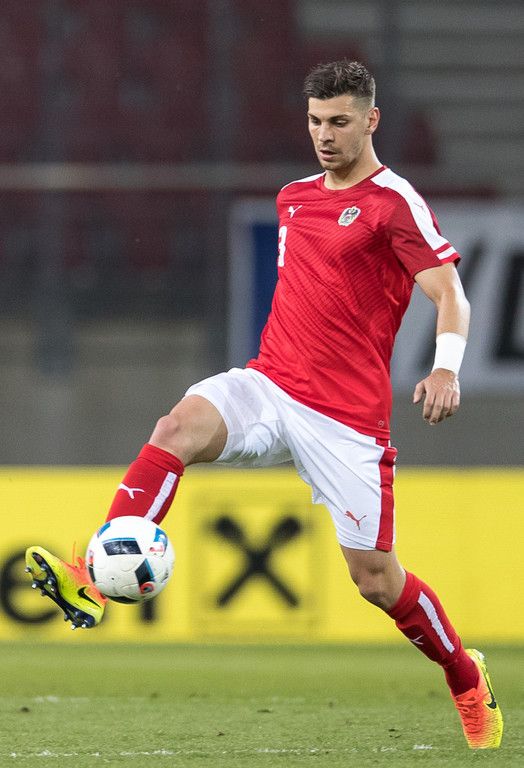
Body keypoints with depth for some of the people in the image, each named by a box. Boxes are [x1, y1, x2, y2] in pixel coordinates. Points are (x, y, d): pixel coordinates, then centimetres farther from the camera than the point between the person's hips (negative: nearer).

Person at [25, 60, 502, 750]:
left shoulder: (395, 202, -5)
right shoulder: (294, 197, 16)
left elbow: (449, 292, -14)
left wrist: (445, 366, -31)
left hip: (346, 416, -5)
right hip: (270, 385, 5)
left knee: (375, 579, 0)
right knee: (179, 427, -26)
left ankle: (468, 680, 26)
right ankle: (92, 582, -41)